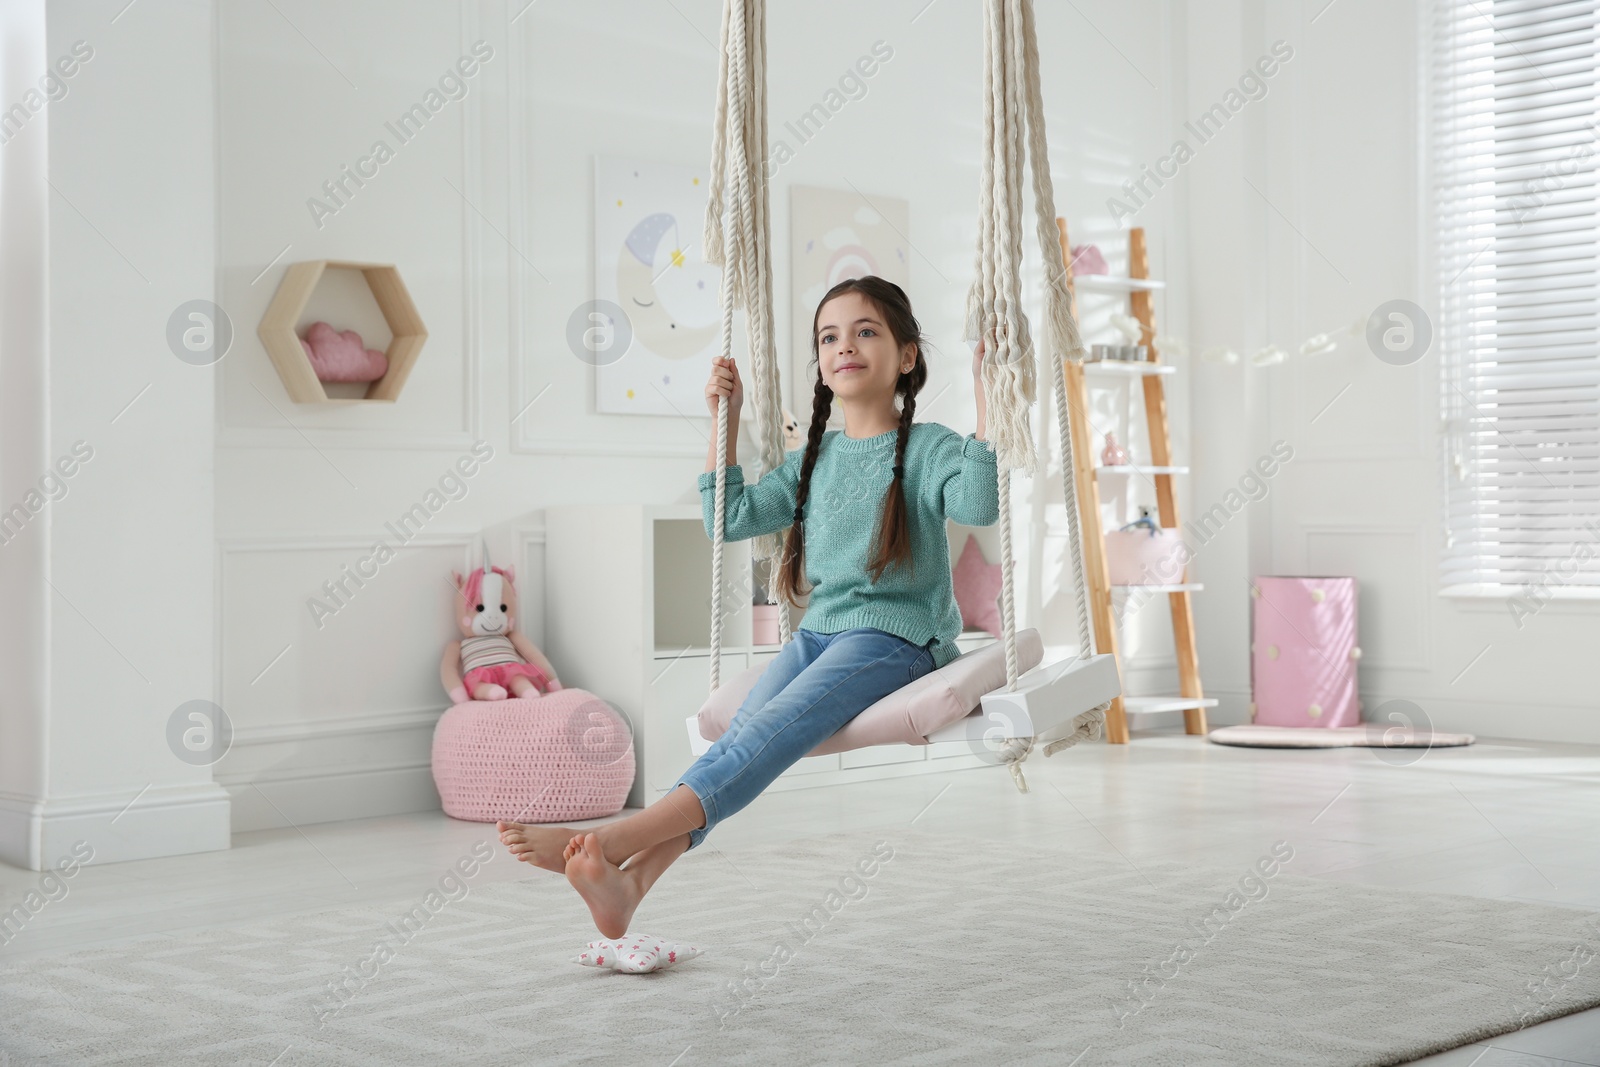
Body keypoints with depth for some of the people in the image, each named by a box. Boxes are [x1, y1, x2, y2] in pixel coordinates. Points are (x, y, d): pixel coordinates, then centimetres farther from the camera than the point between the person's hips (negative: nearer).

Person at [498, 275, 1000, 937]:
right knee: (744, 730, -23)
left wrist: (989, 399, -23)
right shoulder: (814, 458, 19)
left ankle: (608, 842, -44)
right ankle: (631, 881, -43)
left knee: (770, 731, -28)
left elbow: (978, 503, -20)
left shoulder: (927, 448, 1)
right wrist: (725, 421, 14)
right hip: (818, 632, 5)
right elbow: (731, 518, 18)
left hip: (896, 638, -5)